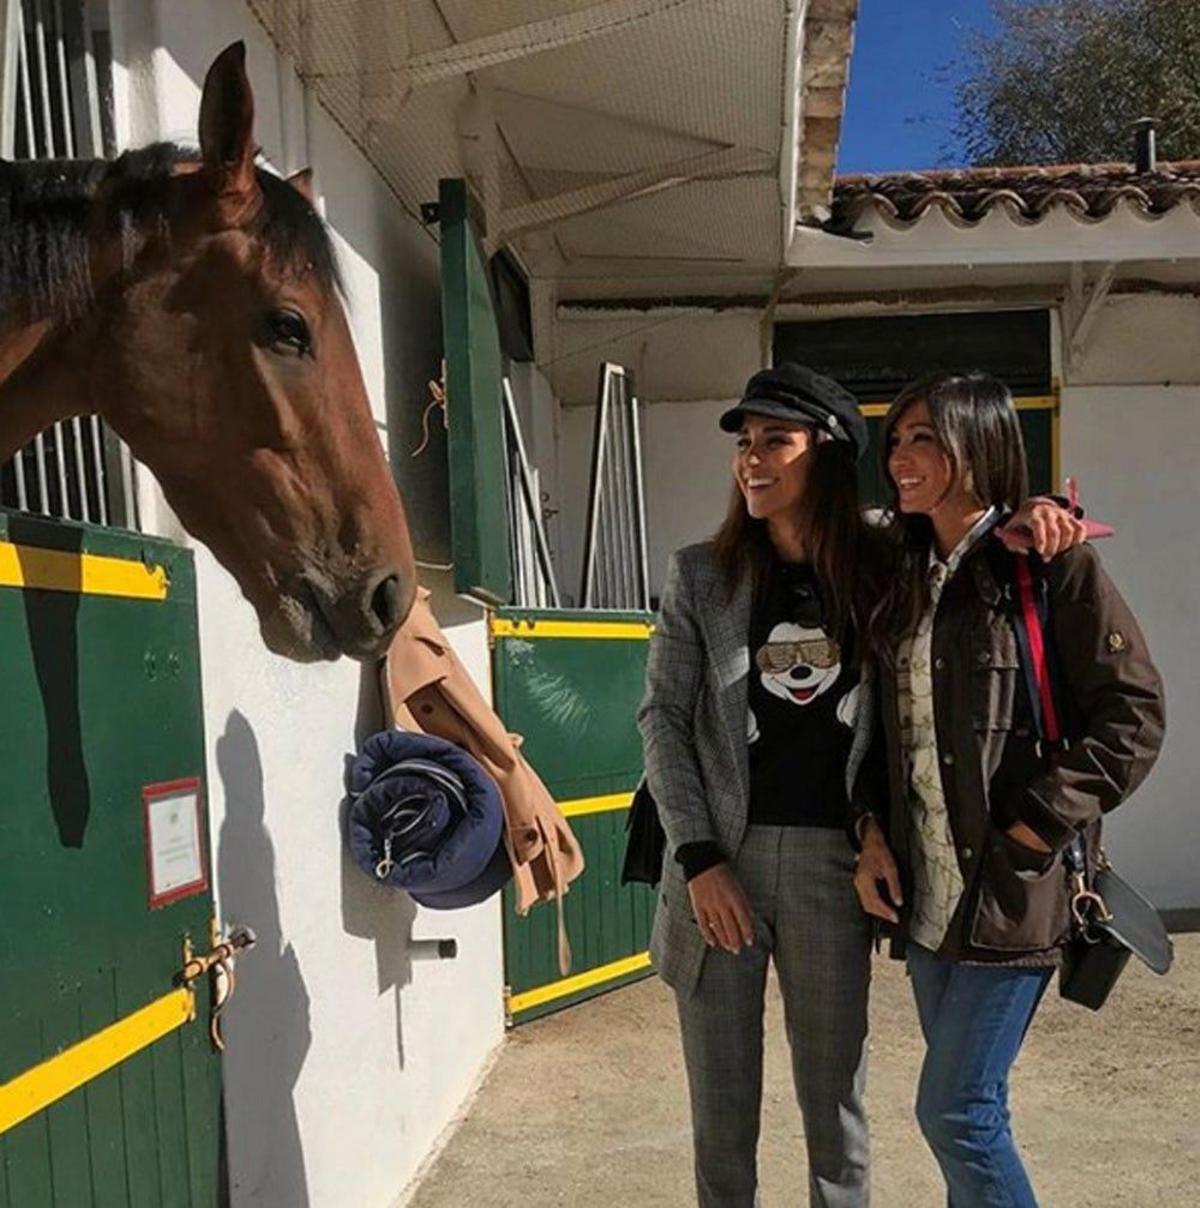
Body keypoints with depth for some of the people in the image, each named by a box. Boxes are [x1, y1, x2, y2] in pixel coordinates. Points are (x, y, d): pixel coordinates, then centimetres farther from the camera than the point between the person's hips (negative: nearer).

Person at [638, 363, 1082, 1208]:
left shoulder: (880, 567, 2)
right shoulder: (700, 574, 1)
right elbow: (663, 716, -1)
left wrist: (1024, 511, -9)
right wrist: (699, 857, -9)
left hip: (832, 862, 0)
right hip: (720, 860, 0)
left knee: (835, 1098, 12)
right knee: (721, 1098, 12)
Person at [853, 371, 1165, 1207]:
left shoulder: (1054, 564, -8)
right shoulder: (908, 579, 10)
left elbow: (1134, 716, -11)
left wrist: (1029, 833, -15)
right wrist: (873, 833, 2)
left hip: (1011, 887, -6)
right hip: (926, 887, 6)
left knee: (956, 1112, -2)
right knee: (970, 1106, 17)